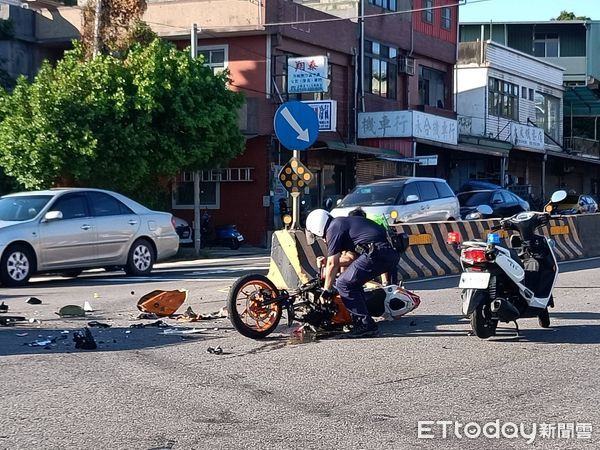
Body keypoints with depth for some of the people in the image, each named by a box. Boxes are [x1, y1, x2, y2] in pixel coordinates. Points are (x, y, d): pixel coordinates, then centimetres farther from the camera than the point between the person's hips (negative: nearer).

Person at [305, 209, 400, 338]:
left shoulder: (333, 229, 1)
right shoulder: (343, 223, 29)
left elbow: (333, 264, 0)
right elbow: (354, 257, 35)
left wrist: (326, 291, 9)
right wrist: (329, 260, 41)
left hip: (377, 253, -10)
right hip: (392, 253, 10)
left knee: (344, 284, -4)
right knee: (353, 283, 21)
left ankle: (365, 325, -6)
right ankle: (360, 322, 22)